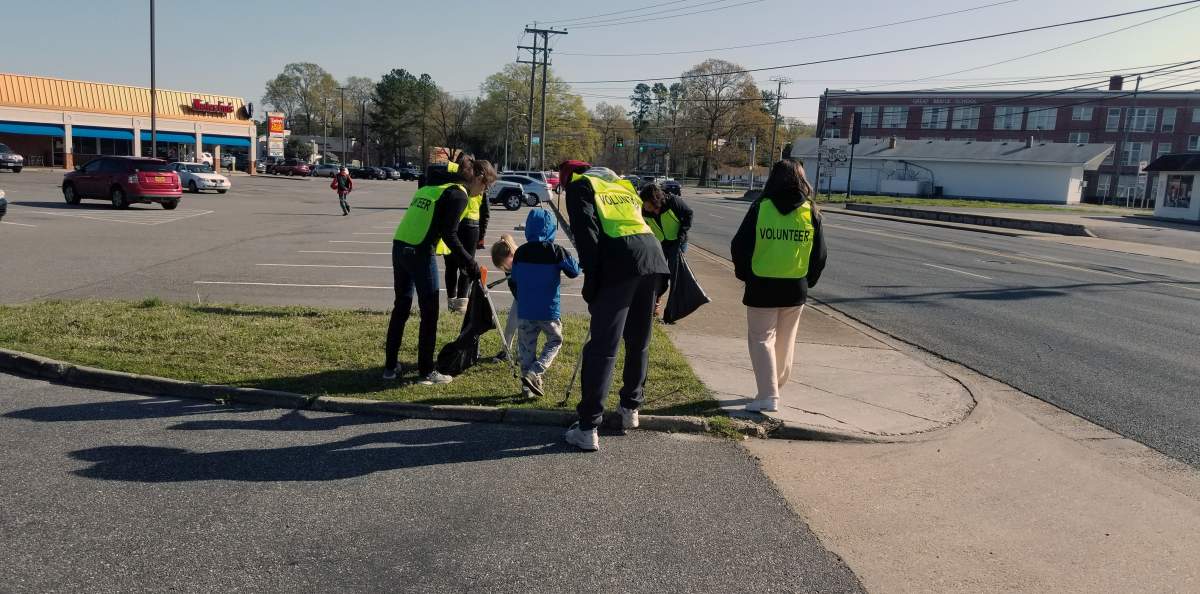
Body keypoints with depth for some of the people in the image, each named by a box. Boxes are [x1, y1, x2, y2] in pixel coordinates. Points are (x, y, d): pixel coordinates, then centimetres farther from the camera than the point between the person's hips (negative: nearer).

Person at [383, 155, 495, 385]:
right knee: (429, 314, 3)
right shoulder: (458, 195, -7)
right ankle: (426, 372, 12)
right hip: (420, 254, -9)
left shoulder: (434, 187, 20)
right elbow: (449, 235, -15)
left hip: (399, 247, 9)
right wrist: (470, 262, -8)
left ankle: (390, 366, 26)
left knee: (401, 307, 18)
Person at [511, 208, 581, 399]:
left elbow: (514, 277, 11)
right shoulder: (556, 251, -10)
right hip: (549, 310, -3)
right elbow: (574, 271, -3)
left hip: (525, 310, 3)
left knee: (527, 347, 13)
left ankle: (528, 386, 13)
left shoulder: (521, 252, 0)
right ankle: (534, 373, -5)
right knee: (554, 341, 14)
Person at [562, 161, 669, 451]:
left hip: (620, 263, -6)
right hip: (653, 256, 6)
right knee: (639, 342, 20)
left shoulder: (580, 186, 12)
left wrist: (591, 286, -4)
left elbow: (587, 235, -4)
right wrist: (655, 293, 25)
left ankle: (588, 428, -5)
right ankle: (630, 408, 33)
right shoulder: (621, 185, 32)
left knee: (602, 348, -5)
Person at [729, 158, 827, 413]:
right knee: (785, 341, 19)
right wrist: (808, 282, 16)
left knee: (761, 339, 4)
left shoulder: (760, 208, -9)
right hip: (796, 289, 3)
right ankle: (777, 385, 35)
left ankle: (768, 395, -6)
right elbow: (819, 255, 3)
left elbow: (740, 246, -7)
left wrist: (744, 274, 8)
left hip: (762, 287, -3)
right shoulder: (811, 213, -2)